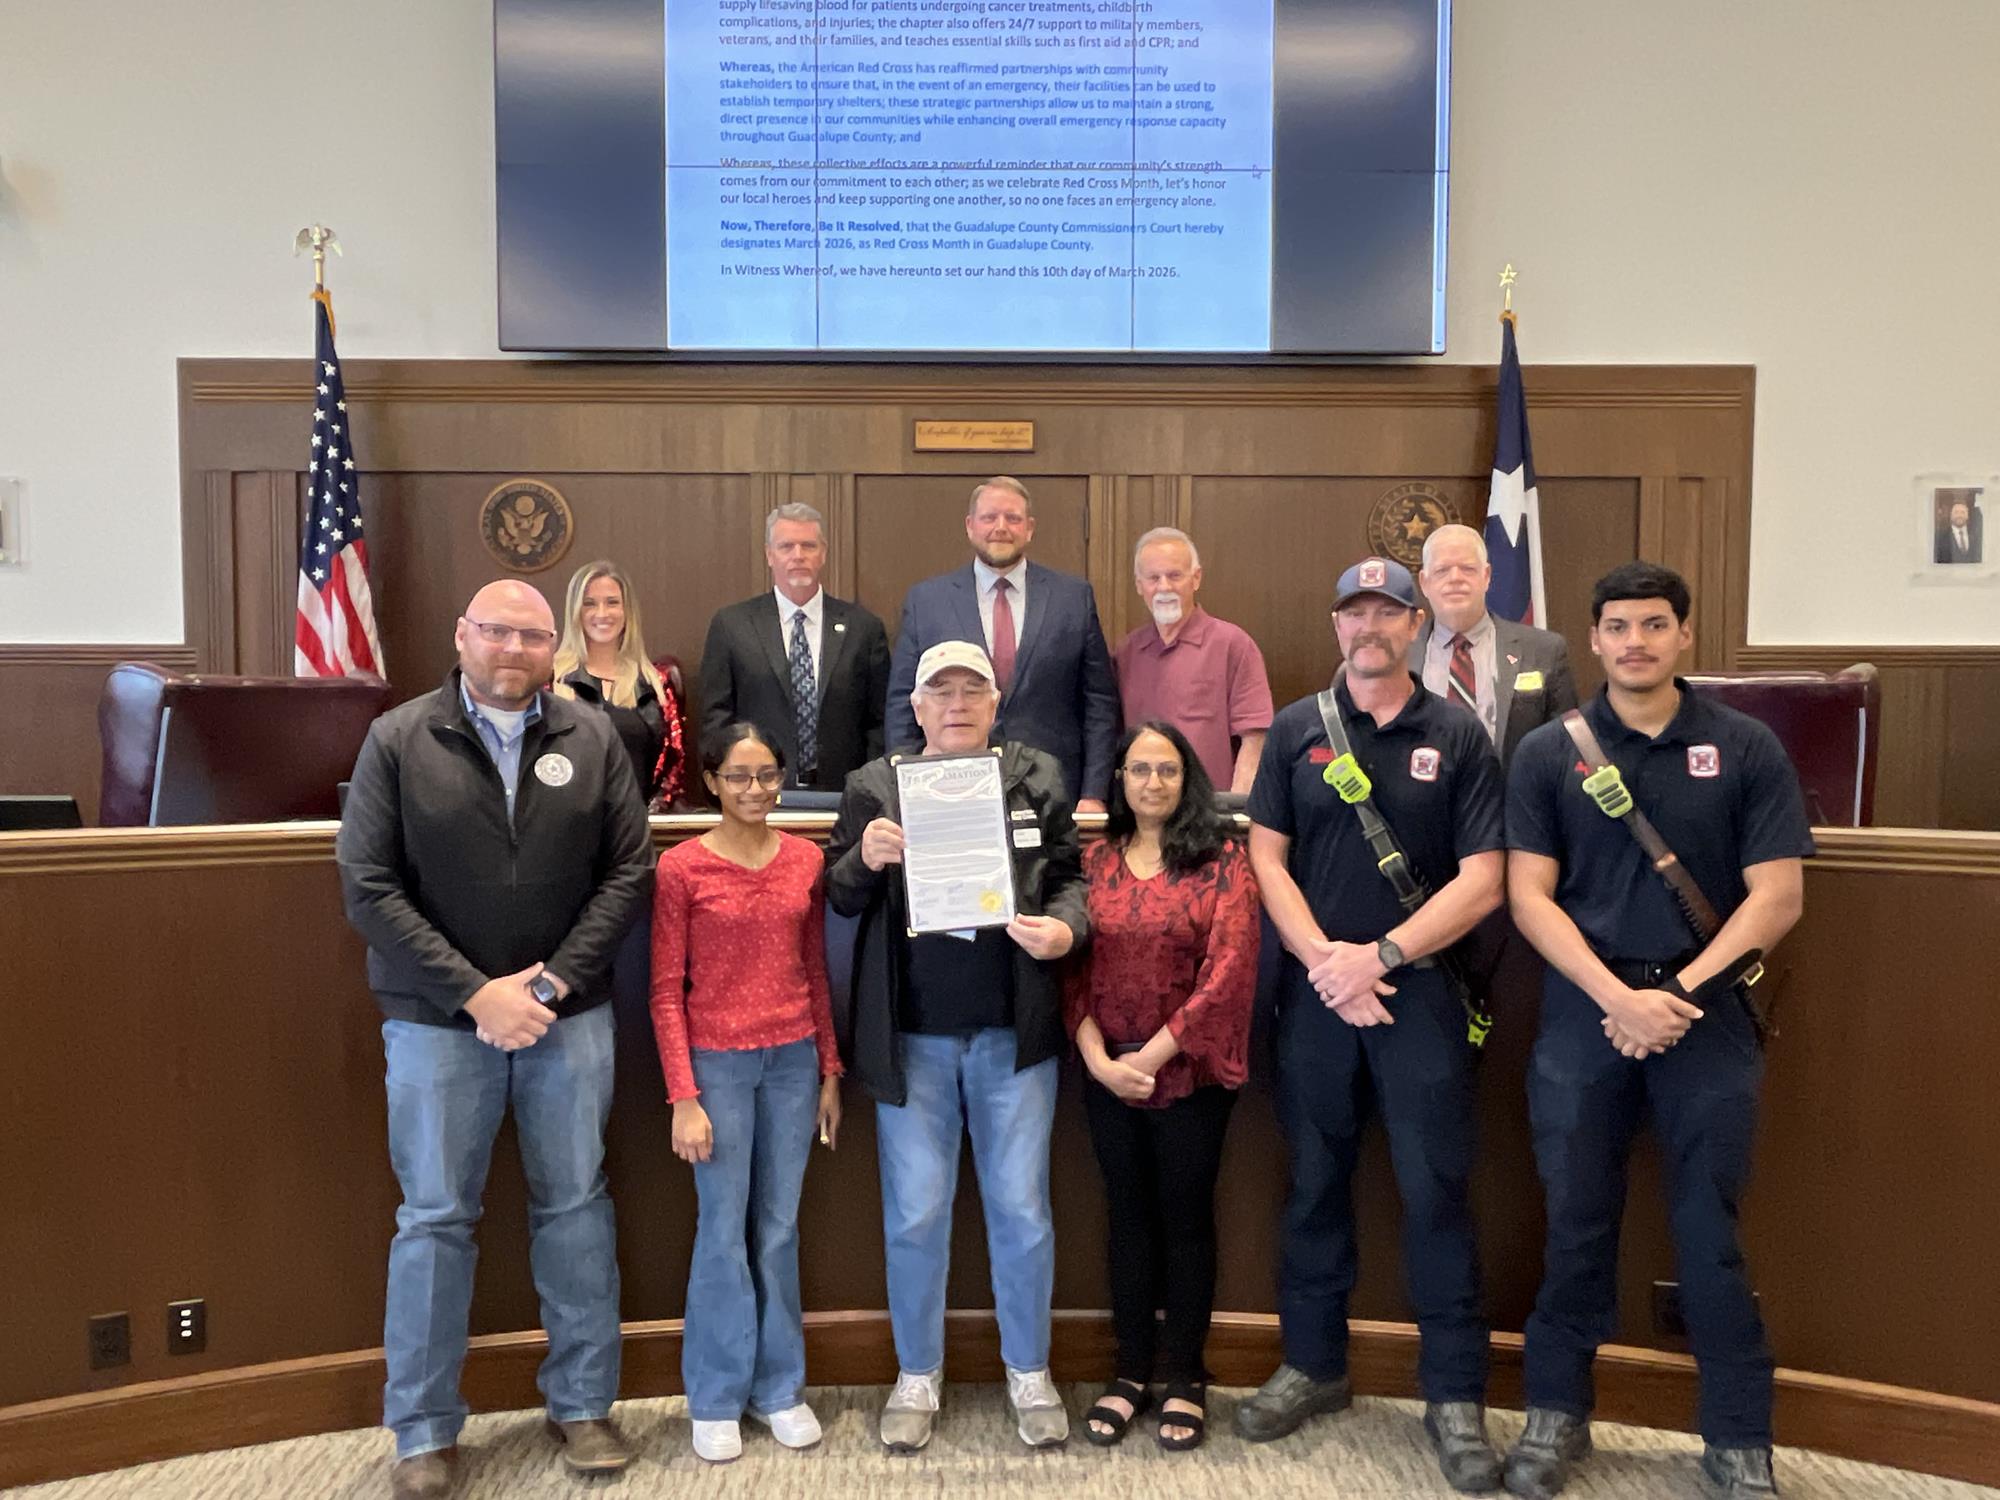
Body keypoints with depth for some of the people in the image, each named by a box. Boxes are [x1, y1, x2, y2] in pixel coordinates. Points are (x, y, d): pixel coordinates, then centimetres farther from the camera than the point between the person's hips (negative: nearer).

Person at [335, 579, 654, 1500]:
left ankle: (582, 1406, 26)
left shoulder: (593, 740, 0)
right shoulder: (397, 740, -3)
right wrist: (477, 993, -14)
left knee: (576, 1207, 10)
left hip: (569, 1016, 2)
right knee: (434, 1220, 8)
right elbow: (367, 886, -8)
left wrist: (552, 982, -11)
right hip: (437, 1020, -1)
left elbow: (629, 870, -2)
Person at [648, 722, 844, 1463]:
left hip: (793, 1060, 3)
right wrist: (683, 1096, -9)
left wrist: (830, 1071, 8)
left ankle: (779, 1386, 25)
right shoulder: (680, 867, -7)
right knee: (723, 1230, 5)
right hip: (716, 1064, -3)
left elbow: (815, 972, 9)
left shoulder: (807, 859, 3)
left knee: (779, 1228, 11)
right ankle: (717, 1398, 21)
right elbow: (666, 992, -6)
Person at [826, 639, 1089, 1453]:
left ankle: (1029, 1373, 29)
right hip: (911, 1036, 0)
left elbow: (1073, 876, 6)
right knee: (914, 1215, 9)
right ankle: (917, 1376, 28)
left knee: (1022, 1209, 9)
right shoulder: (873, 784, 2)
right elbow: (839, 898, 3)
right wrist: (864, 860, -18)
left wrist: (1065, 925, -15)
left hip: (1014, 1033, 0)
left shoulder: (1038, 777, 3)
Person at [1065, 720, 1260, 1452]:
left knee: (1186, 1216, 9)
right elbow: (1072, 968, 1)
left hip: (1189, 1073, -3)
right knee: (1129, 1214, 13)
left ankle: (1184, 1376, 24)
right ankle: (1132, 1370, 26)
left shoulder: (1223, 860, -5)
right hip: (1107, 1076, 3)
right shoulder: (1093, 862, 5)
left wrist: (1152, 1055, -14)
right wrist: (1097, 1057, -11)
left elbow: (1229, 972, -12)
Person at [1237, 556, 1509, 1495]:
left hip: (1421, 990, -1)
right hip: (1315, 989, 2)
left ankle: (1455, 1397, 15)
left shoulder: (1457, 737, 1)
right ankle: (1314, 1365, 27)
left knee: (1436, 1191, 2)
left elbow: (1482, 882, -5)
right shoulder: (1295, 729, 5)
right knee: (1315, 1183, 11)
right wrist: (1325, 961, -11)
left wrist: (1379, 956, -13)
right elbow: (1266, 858, 2)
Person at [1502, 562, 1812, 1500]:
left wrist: (1679, 992, -11)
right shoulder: (1548, 753, 2)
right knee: (1576, 1222, 9)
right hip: (1584, 1008, 1)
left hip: (1707, 1011, 0)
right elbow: (1529, 895, -2)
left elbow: (1777, 896, -3)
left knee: (1709, 1231, 6)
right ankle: (1556, 1412, 25)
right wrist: (1619, 997, -13)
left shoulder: (1746, 749, 1)